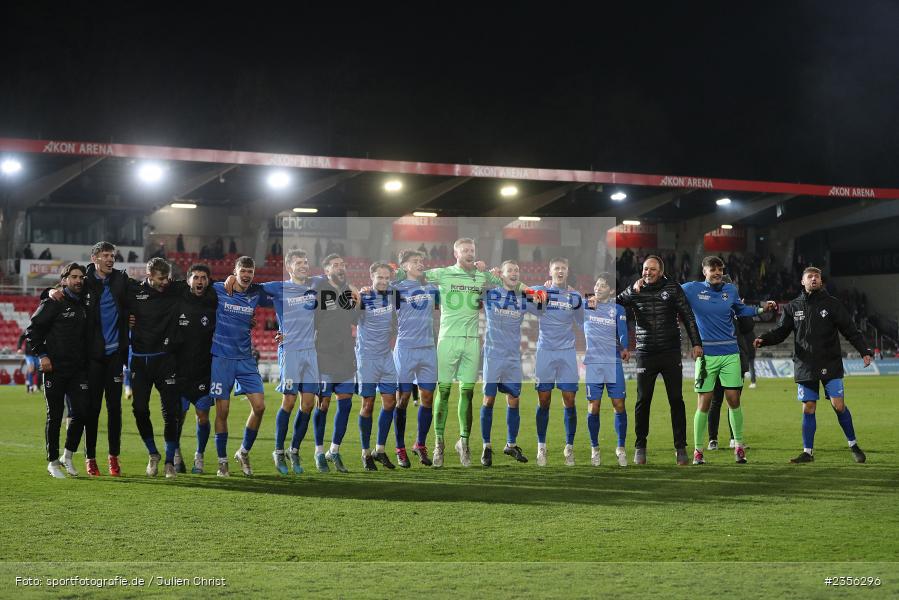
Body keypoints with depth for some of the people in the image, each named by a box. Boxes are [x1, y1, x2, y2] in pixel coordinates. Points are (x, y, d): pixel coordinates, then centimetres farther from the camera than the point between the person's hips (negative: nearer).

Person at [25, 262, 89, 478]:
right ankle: (52, 462, 12)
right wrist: (42, 355, -13)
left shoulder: (84, 305, 13)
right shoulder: (53, 303, -4)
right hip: (55, 368, -4)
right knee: (55, 416, 2)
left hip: (78, 369, 5)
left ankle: (67, 456, 15)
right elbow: (32, 330, -6)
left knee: (81, 412, -3)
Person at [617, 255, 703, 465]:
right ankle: (640, 447, 13)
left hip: (671, 353, 0)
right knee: (643, 401, 1)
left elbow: (688, 316, 6)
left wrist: (696, 343, 1)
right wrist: (634, 291, -12)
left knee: (676, 400, 0)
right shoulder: (635, 290, 6)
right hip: (645, 354, 0)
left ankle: (680, 447, 6)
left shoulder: (673, 288, 3)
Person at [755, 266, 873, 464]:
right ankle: (807, 452, 11)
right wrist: (763, 339, -13)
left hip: (830, 365, -2)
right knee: (808, 408, 3)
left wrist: (865, 351, -12)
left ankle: (853, 445, 12)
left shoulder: (832, 304, 1)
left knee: (838, 405, -6)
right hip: (804, 366, 2)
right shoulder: (793, 307, 8)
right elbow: (780, 332, 7)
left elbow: (850, 331, -1)